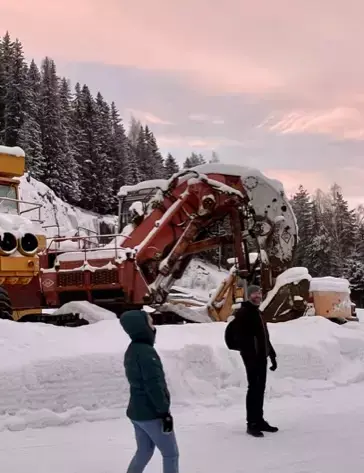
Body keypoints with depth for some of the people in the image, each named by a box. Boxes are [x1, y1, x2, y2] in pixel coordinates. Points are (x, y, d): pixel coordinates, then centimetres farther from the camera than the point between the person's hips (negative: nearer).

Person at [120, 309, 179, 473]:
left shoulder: (131, 351, 9)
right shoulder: (146, 352, -21)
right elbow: (154, 386, -24)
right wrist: (165, 412, -18)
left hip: (137, 411, 9)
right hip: (151, 414, -9)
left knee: (144, 452, 21)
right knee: (170, 454, 3)